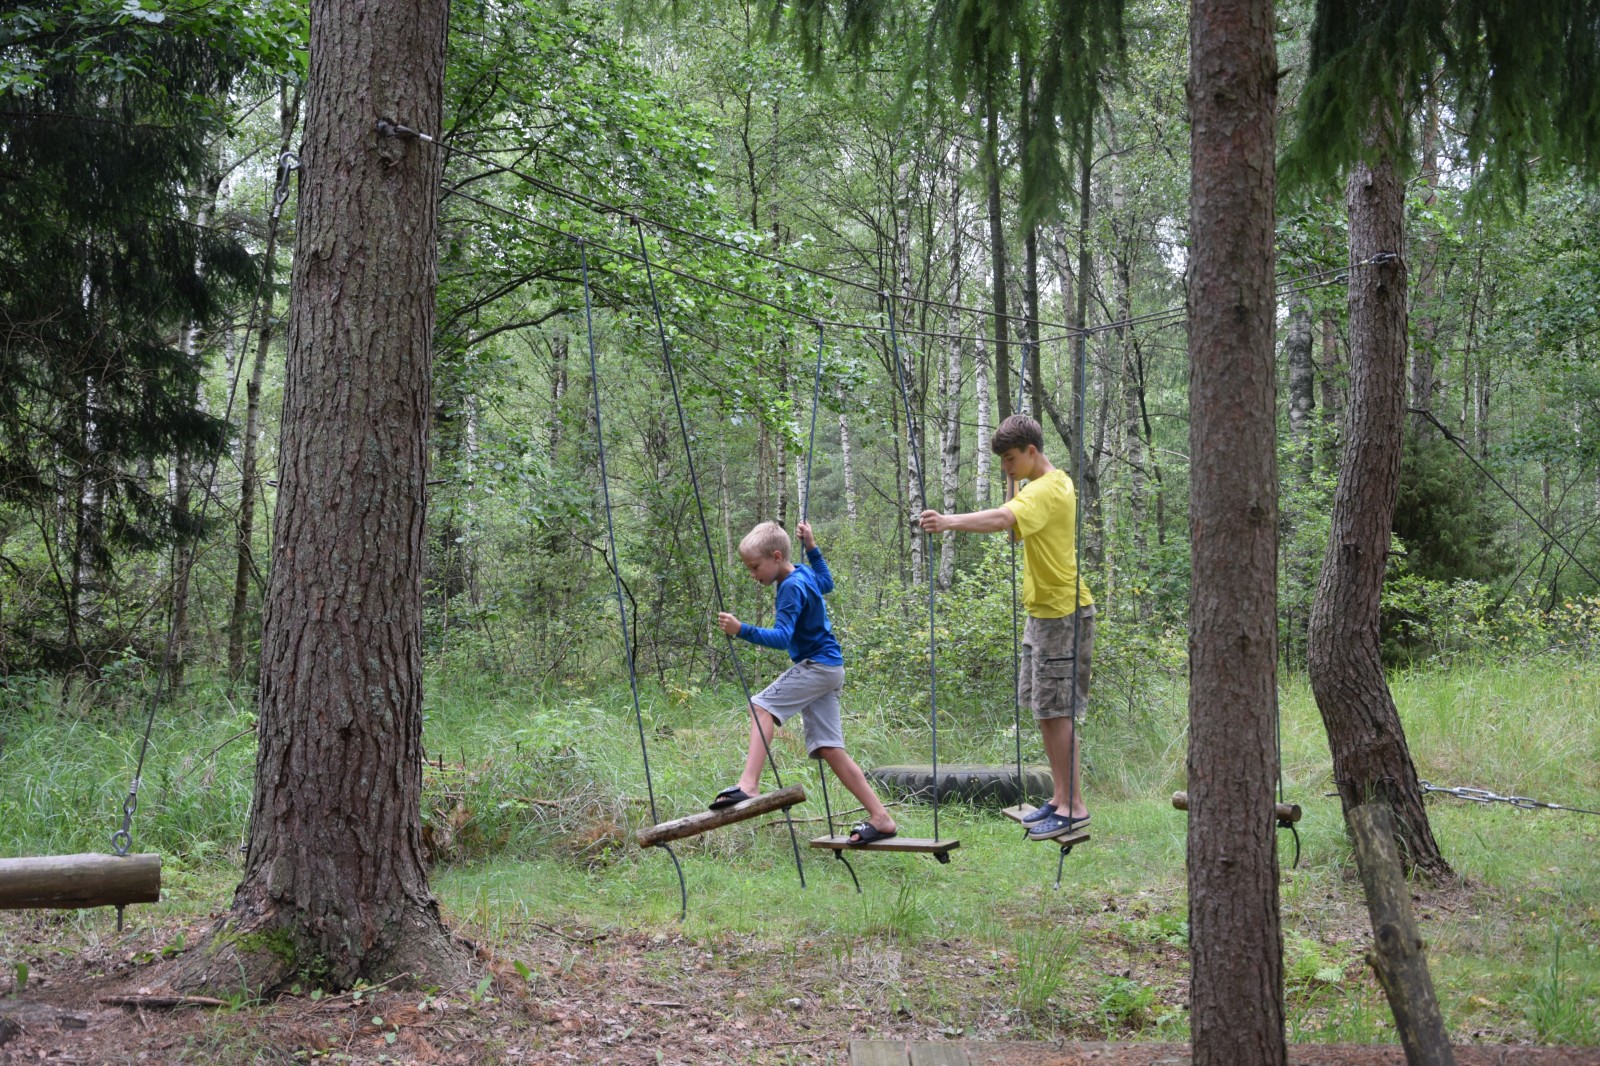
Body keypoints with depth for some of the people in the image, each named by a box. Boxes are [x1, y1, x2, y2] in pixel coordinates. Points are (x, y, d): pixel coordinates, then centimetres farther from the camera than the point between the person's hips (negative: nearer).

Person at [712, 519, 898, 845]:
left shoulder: (792, 587, -16)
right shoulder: (806, 575, 12)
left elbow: (781, 637, -26)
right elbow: (827, 583, 36)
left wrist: (742, 630, -38)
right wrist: (812, 547, 33)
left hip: (817, 665, -10)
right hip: (828, 669, 10)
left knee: (762, 705, -18)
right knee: (828, 748, 4)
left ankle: (749, 784, -33)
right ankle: (880, 818, 3)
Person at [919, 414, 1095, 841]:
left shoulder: (1046, 490, -19)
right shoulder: (1053, 484, 14)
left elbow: (1001, 518, -40)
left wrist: (949, 522, -51)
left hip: (1062, 613, -11)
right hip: (1043, 610, 11)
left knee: (1056, 711, -7)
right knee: (1044, 708, 13)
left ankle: (1074, 807, -2)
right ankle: (1060, 798, 20)